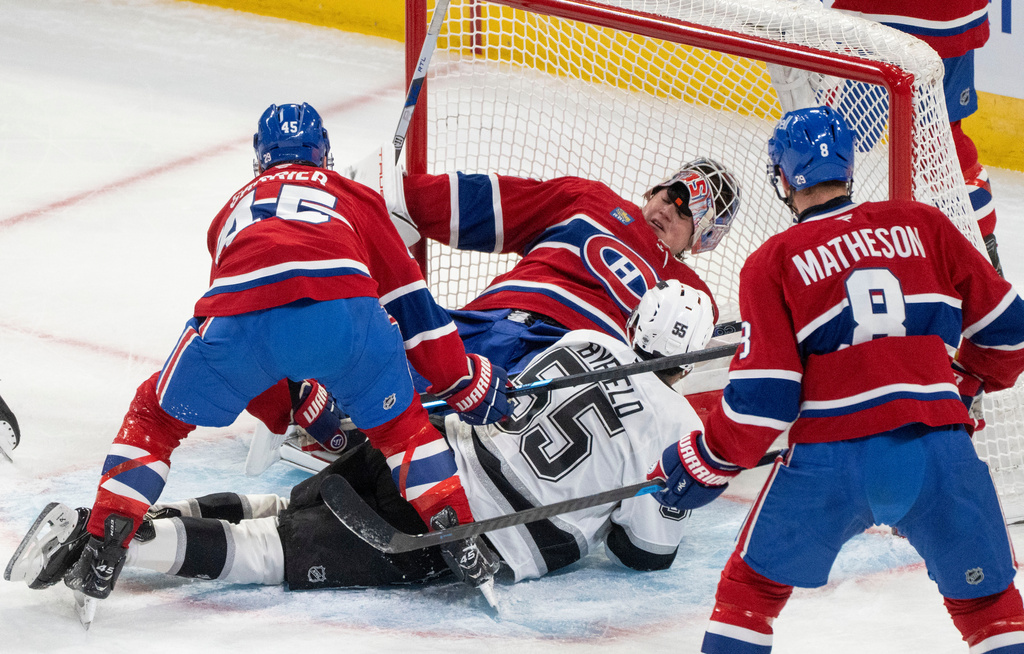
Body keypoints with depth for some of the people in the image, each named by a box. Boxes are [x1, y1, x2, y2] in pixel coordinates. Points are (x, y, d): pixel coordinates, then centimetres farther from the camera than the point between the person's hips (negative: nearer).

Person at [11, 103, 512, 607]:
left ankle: (101, 552, 11)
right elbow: (407, 297, 29)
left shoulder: (234, 210, 43)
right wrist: (465, 385, 36)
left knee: (157, 413, 23)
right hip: (343, 305, -1)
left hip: (240, 318, 1)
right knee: (399, 422, 24)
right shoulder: (353, 196, 36)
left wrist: (305, 413, 60)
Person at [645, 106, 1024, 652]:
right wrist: (967, 383, 35)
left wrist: (705, 465, 12)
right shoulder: (923, 226, 11)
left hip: (830, 463, -1)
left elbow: (762, 396, -2)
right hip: (940, 452, 1)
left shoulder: (772, 263, 4)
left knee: (752, 586, 19)